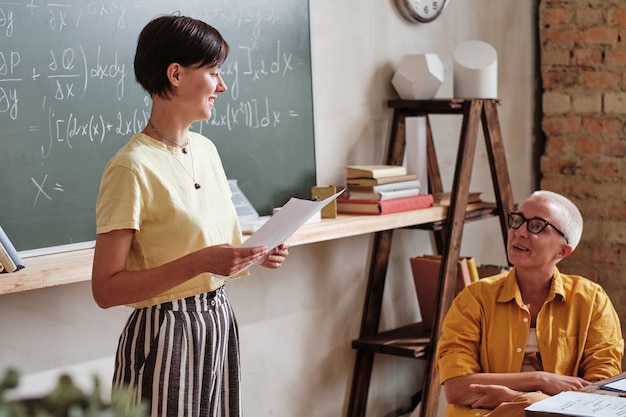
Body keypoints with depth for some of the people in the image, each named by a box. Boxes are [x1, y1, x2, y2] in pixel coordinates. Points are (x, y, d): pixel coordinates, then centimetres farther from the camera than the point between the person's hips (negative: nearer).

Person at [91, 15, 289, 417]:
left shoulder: (206, 149, 7)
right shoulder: (134, 167, -17)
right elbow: (106, 288, -19)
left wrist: (255, 253, -1)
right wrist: (199, 262, -25)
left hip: (219, 323, 7)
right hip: (165, 334, -7)